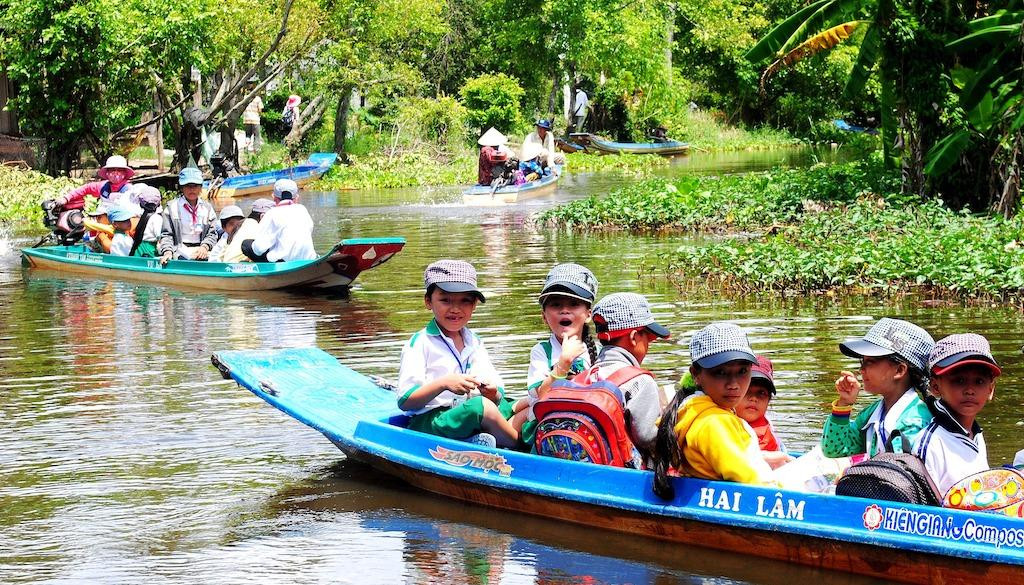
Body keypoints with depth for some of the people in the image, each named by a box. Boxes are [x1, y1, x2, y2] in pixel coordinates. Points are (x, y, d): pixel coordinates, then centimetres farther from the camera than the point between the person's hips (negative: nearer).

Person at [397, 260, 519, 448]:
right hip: (428, 422, -6)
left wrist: (493, 393, -12)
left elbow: (496, 396, 13)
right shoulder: (420, 343, -1)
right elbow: (405, 402, -10)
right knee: (482, 406, -31)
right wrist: (443, 384, -22)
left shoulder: (475, 343, 18)